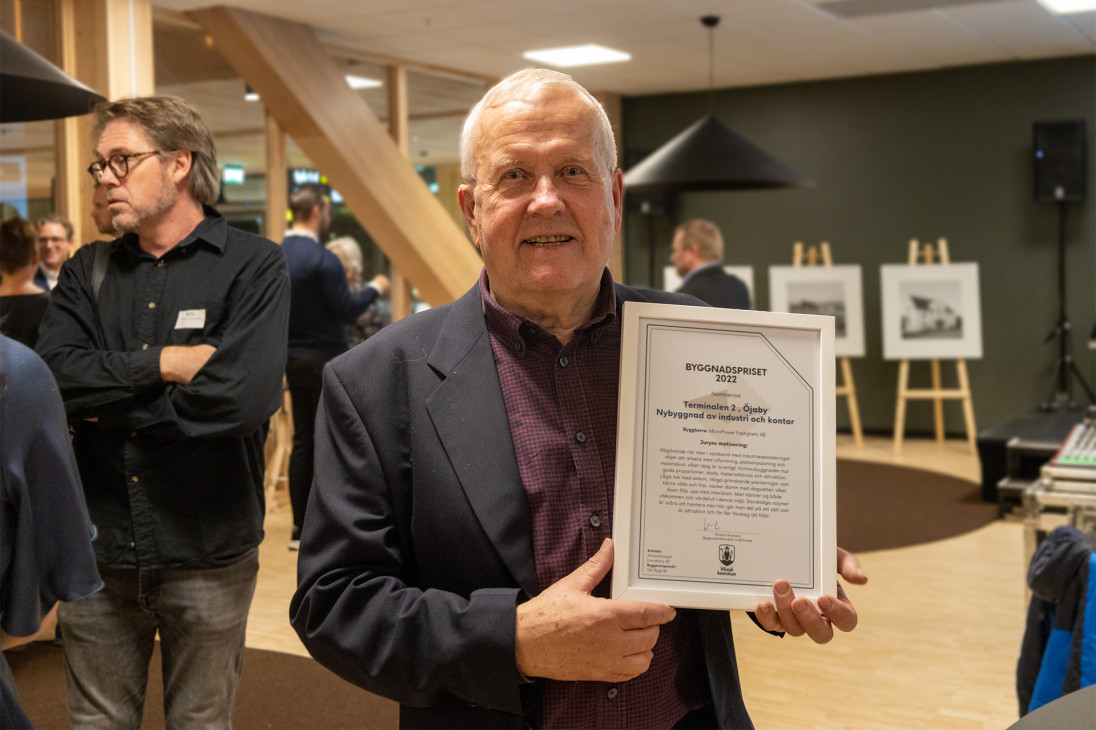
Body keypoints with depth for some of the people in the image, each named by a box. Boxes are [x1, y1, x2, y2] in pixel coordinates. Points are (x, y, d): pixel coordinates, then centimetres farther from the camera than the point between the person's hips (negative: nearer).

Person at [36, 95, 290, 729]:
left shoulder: (254, 266, -8)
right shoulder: (88, 271, 7)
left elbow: (244, 395, -23)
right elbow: (53, 377, -9)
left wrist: (111, 410, -11)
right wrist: (164, 364, -18)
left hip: (207, 555, -3)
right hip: (98, 550, 4)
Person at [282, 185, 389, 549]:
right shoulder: (322, 259, -18)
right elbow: (347, 310, -16)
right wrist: (375, 287, -1)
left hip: (293, 359, 7)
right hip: (325, 359, -7)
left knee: (302, 440, 12)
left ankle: (300, 527, 15)